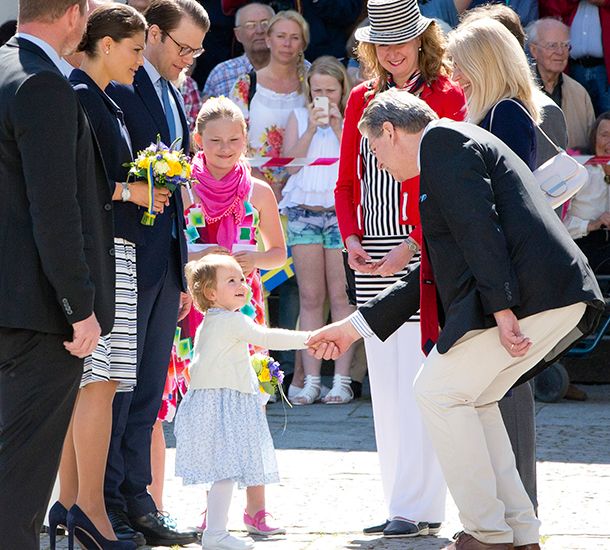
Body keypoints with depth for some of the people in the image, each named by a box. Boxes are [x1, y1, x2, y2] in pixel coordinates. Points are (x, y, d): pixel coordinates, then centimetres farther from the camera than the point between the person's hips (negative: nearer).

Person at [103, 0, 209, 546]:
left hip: (166, 261, 8)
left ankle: (136, 503, 16)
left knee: (148, 391, 11)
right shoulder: (118, 89, -11)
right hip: (128, 259, -8)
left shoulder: (173, 95, 16)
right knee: (118, 387, -4)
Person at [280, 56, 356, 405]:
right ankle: (311, 381, 0)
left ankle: (342, 380, -4)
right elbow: (288, 163, 2)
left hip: (343, 210, -2)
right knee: (310, 298, 0)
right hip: (304, 211, 2)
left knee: (341, 297, -5)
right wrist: (311, 129, -7)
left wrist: (339, 127, -9)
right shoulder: (299, 118, 13)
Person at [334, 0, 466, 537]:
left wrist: (411, 246, -16)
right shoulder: (361, 99, 15)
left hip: (422, 251, -6)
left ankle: (419, 507, -5)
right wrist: (351, 239, 1)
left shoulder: (447, 95, -3)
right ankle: (399, 502, 14)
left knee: (418, 381, -8)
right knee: (384, 384, 8)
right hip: (371, 257, 6)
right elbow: (346, 181, 17)